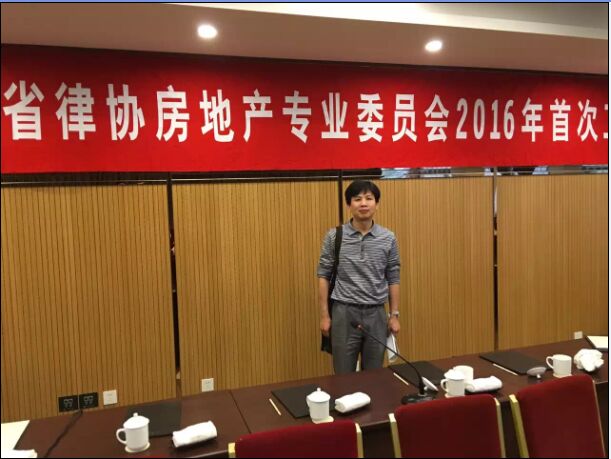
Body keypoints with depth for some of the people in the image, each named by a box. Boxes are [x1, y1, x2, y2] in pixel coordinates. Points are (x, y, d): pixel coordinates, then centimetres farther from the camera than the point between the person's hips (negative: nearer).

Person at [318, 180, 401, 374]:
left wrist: (394, 315, 5)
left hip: (376, 314, 2)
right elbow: (324, 276, -1)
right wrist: (324, 315, -3)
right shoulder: (334, 236, -5)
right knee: (344, 375, 8)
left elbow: (393, 279, 6)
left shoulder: (388, 238, 0)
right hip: (344, 313, -1)